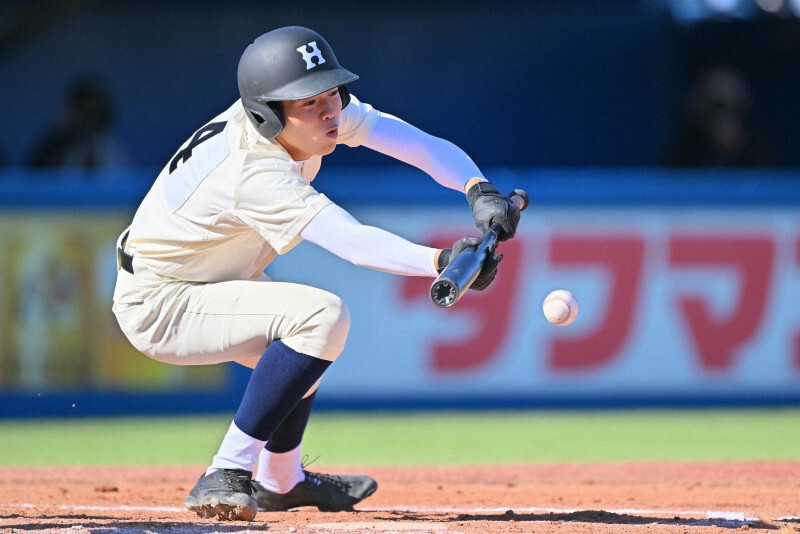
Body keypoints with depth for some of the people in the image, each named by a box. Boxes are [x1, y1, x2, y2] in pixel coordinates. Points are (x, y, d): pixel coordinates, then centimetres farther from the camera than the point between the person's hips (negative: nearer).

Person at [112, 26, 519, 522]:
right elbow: (354, 242, -46)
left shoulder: (319, 111, -10)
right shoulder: (256, 174, -35)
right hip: (157, 307, -10)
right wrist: (442, 261, -59)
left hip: (205, 280, 10)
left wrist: (480, 190, -32)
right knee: (322, 317, -27)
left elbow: (419, 144, -14)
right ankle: (228, 474, -23)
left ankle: (279, 481, 45)